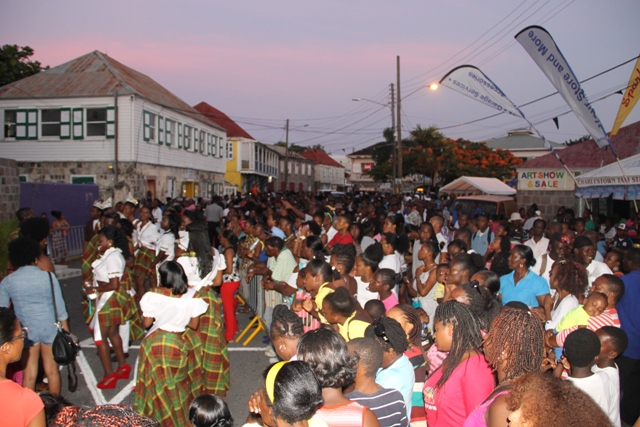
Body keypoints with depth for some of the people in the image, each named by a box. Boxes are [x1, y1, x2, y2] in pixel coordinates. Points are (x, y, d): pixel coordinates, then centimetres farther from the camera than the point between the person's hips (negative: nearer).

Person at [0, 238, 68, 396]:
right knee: (52, 371, 13)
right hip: (49, 328, 0)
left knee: (29, 375, 10)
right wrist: (65, 330, 7)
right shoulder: (48, 276, -6)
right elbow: (60, 307, -3)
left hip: (26, 330, 0)